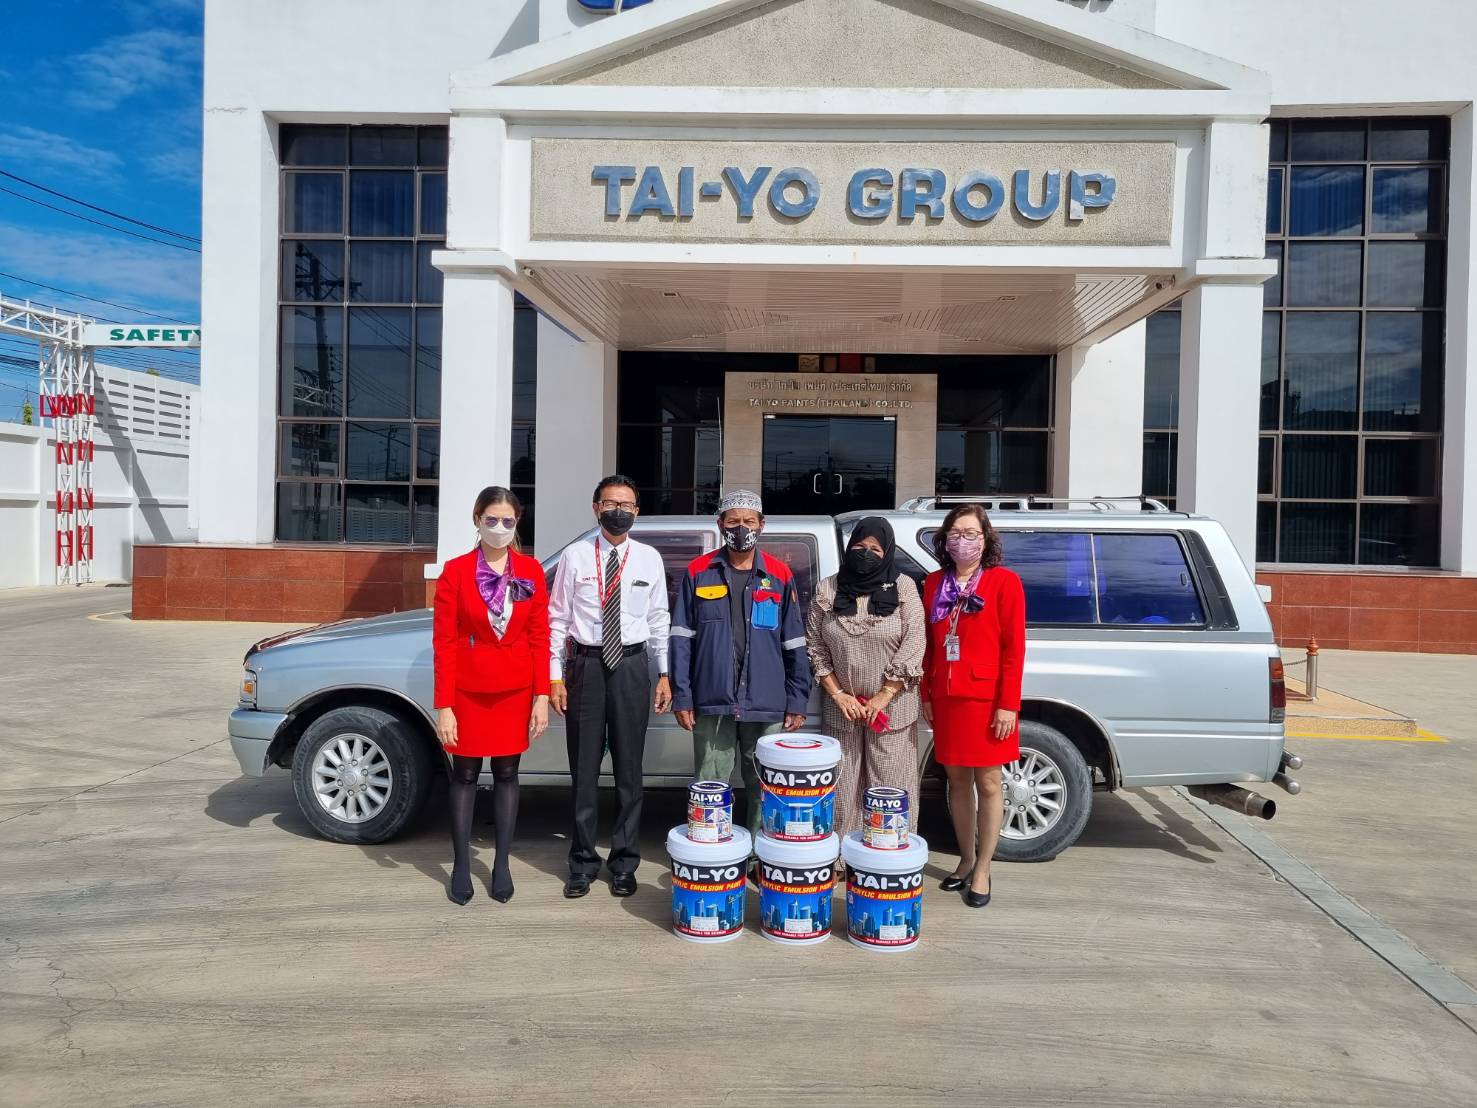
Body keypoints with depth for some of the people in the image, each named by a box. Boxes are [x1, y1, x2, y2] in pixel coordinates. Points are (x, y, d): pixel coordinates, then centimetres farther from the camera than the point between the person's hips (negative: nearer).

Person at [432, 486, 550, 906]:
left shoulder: (531, 571, -1)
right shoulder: (455, 571, -6)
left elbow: (540, 638, 0)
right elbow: (444, 642, -6)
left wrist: (541, 697, -5)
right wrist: (443, 706, -9)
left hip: (515, 690, 1)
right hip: (468, 690, -1)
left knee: (506, 774, 10)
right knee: (465, 774, 9)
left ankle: (502, 865, 21)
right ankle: (461, 867, 20)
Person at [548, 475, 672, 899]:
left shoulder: (649, 558, 2)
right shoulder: (575, 556, -2)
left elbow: (659, 620, 6)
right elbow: (557, 619, -1)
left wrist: (664, 674, 4)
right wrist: (555, 677, -4)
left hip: (631, 666, 1)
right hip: (585, 665, -1)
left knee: (629, 768, 9)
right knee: (584, 768, 8)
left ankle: (624, 862, 23)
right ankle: (583, 862, 23)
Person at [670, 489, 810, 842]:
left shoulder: (779, 575, 6)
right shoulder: (698, 572, 5)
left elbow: (794, 645, 6)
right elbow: (682, 640, 4)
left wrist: (796, 702, 2)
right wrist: (682, 697, -2)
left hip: (766, 706, 0)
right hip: (712, 703, 0)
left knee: (764, 788, 7)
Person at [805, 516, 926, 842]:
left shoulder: (904, 588, -1)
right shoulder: (828, 589, 4)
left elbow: (914, 645, -6)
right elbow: (814, 645, 5)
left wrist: (882, 697, -10)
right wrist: (837, 695, -4)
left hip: (891, 708, -2)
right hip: (841, 708, 2)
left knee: (890, 789, 2)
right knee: (842, 788, 7)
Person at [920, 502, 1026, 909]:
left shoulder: (1004, 582, -4)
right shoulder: (934, 583, 9)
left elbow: (1014, 647, -7)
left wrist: (1008, 704, -12)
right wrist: (926, 693, 9)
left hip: (986, 699, -4)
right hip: (945, 699, 4)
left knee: (987, 783, 4)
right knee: (957, 780, 13)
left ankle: (982, 870, 16)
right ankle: (966, 860, 28)